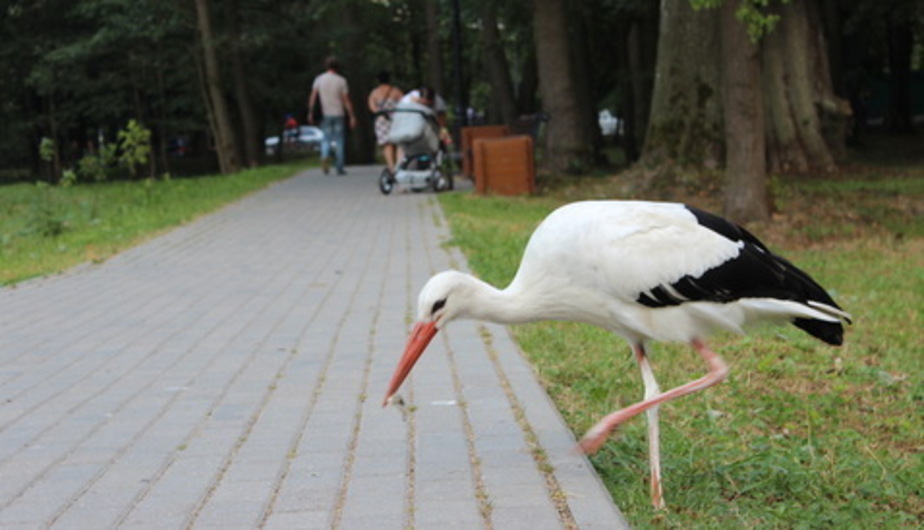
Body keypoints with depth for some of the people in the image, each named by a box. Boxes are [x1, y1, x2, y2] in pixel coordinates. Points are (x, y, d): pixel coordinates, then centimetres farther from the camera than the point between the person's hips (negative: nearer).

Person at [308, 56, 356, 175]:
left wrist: (310, 113, 6)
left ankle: (325, 156, -21)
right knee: (339, 141, 7)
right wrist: (352, 116, -2)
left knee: (326, 139, 9)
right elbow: (346, 100, -6)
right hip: (338, 114, -2)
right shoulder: (341, 80, -6)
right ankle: (339, 167, 7)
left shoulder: (319, 79, 1)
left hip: (325, 115, 2)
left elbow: (312, 97, -1)